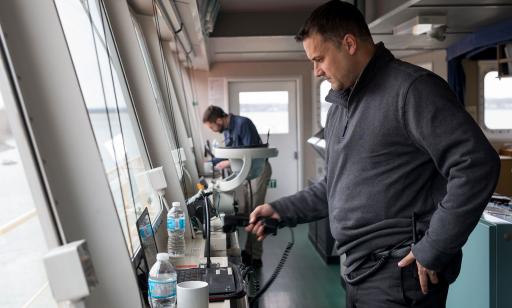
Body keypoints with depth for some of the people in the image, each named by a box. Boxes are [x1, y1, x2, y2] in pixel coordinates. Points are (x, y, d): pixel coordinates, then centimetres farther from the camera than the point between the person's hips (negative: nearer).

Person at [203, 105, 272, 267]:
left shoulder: (243, 124, -20)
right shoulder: (227, 129, 6)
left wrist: (228, 163, -18)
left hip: (259, 169, -8)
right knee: (246, 214, 9)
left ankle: (256, 258, 0)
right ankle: (248, 251, 19)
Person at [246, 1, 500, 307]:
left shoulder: (412, 89, -14)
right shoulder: (340, 105, 14)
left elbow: (477, 164, -19)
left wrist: (433, 250, -17)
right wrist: (282, 211, 10)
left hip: (400, 274, -8)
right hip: (359, 271, 8)